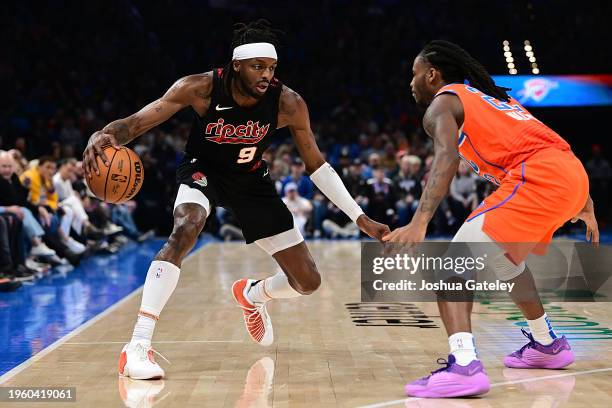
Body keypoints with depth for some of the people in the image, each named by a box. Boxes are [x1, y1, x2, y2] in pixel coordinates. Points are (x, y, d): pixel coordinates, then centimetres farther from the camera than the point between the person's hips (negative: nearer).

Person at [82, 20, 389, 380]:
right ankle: (138, 347, -34)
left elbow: (317, 165, -10)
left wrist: (361, 218, -11)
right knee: (185, 231, -38)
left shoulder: (288, 103, -23)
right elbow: (137, 122, -28)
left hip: (251, 181, 3)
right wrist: (105, 135, -51)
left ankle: (252, 294, 36)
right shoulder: (201, 88, -28)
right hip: (203, 172, -3)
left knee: (308, 281, -1)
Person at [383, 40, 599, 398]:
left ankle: (464, 364, -29)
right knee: (504, 256, 31)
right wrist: (585, 205, 36)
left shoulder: (442, 103, 7)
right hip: (574, 172, 9)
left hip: (537, 177, -9)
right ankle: (548, 345, 40)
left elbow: (447, 157, -15)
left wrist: (420, 222, -27)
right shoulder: (491, 96, 31)